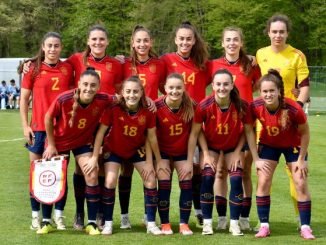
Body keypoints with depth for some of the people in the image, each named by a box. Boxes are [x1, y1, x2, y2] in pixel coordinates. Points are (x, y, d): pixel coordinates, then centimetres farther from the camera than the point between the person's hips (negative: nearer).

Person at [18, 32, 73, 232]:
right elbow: (24, 99, 3)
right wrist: (25, 126, -4)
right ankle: (36, 216, 12)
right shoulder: (33, 68, 0)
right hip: (39, 127, -2)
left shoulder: (68, 68, 5)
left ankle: (58, 216, 11)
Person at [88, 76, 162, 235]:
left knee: (151, 181, -5)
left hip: (136, 150, 2)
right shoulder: (114, 109, -29)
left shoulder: (147, 112, -23)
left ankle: (151, 223, 6)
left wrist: (159, 160, -6)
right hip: (113, 150, -2)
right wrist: (94, 157, -18)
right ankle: (108, 223, 0)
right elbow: (101, 131, -19)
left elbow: (151, 137, -11)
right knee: (110, 182, -15)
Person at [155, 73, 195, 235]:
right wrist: (158, 160, -15)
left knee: (186, 183, -4)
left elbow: (193, 134, -9)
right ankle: (164, 223, 3)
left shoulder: (191, 107, -17)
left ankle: (184, 224, 6)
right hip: (163, 152, -1)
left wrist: (190, 160, -8)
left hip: (183, 152, 1)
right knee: (164, 184, -9)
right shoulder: (157, 106, -21)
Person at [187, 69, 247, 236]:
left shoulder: (241, 106, -26)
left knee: (236, 180, -12)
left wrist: (237, 152, -13)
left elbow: (246, 131, -9)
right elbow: (195, 132, -15)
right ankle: (207, 222, -4)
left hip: (233, 147, 1)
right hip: (211, 146, -1)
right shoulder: (204, 106, -29)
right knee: (207, 178, -15)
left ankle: (234, 223, 0)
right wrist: (206, 154, -16)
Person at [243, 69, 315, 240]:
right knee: (263, 182, -6)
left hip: (293, 145, -2)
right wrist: (256, 159, -12)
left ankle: (305, 227, 6)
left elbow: (305, 133, -18)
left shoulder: (293, 109, -36)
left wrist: (301, 159, -13)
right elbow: (248, 131, -12)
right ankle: (264, 226, 3)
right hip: (269, 144, 2)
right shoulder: (255, 107, -29)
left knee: (301, 184, -3)